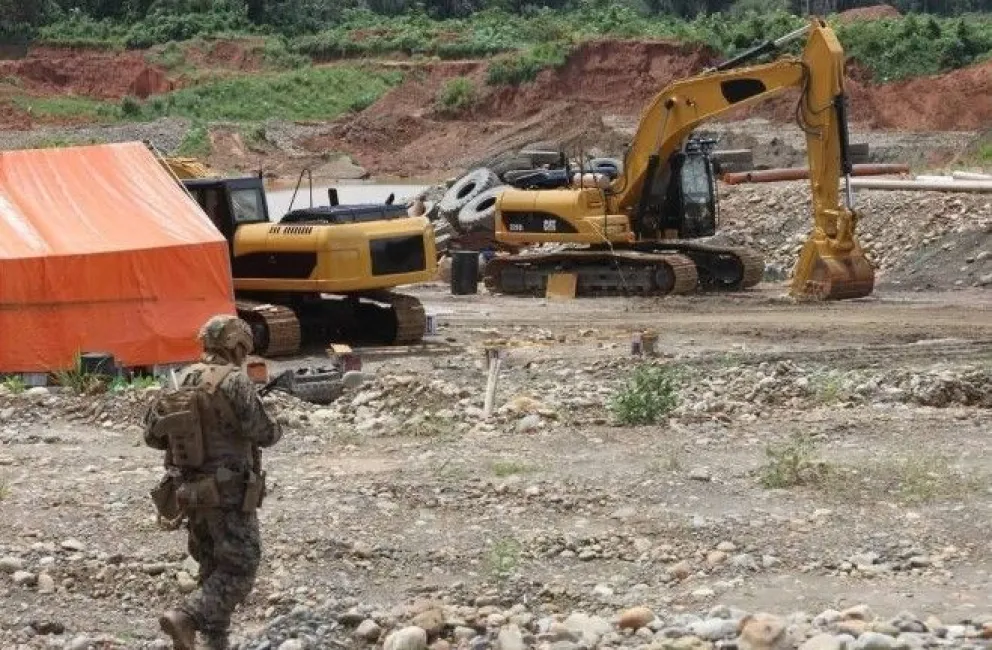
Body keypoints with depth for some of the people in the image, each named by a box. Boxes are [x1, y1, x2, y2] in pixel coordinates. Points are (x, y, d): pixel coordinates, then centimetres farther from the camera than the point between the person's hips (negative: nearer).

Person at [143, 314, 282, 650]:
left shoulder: (182, 381, 6)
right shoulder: (235, 381, -14)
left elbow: (152, 436, 9)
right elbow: (262, 433, -16)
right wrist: (276, 430, 7)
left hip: (190, 491, 7)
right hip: (229, 493, -7)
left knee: (213, 569, 18)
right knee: (239, 571, -3)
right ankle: (185, 618, -21)